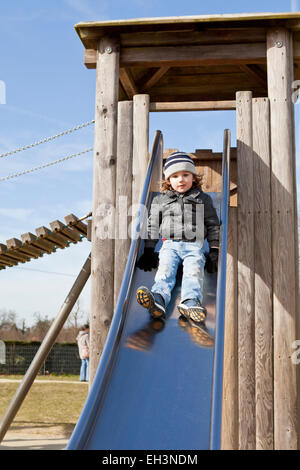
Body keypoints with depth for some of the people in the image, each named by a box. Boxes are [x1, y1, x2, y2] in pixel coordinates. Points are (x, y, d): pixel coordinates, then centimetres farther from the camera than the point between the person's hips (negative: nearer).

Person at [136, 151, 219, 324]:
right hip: (169, 245, 1)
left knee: (194, 271, -29)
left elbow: (213, 226, 17)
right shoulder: (160, 200, 17)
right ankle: (157, 299, -52)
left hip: (195, 246, -1)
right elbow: (153, 226, 18)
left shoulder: (203, 199, 15)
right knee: (165, 270, -27)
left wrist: (214, 251, 7)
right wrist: (149, 251, 9)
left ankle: (190, 302, -53)